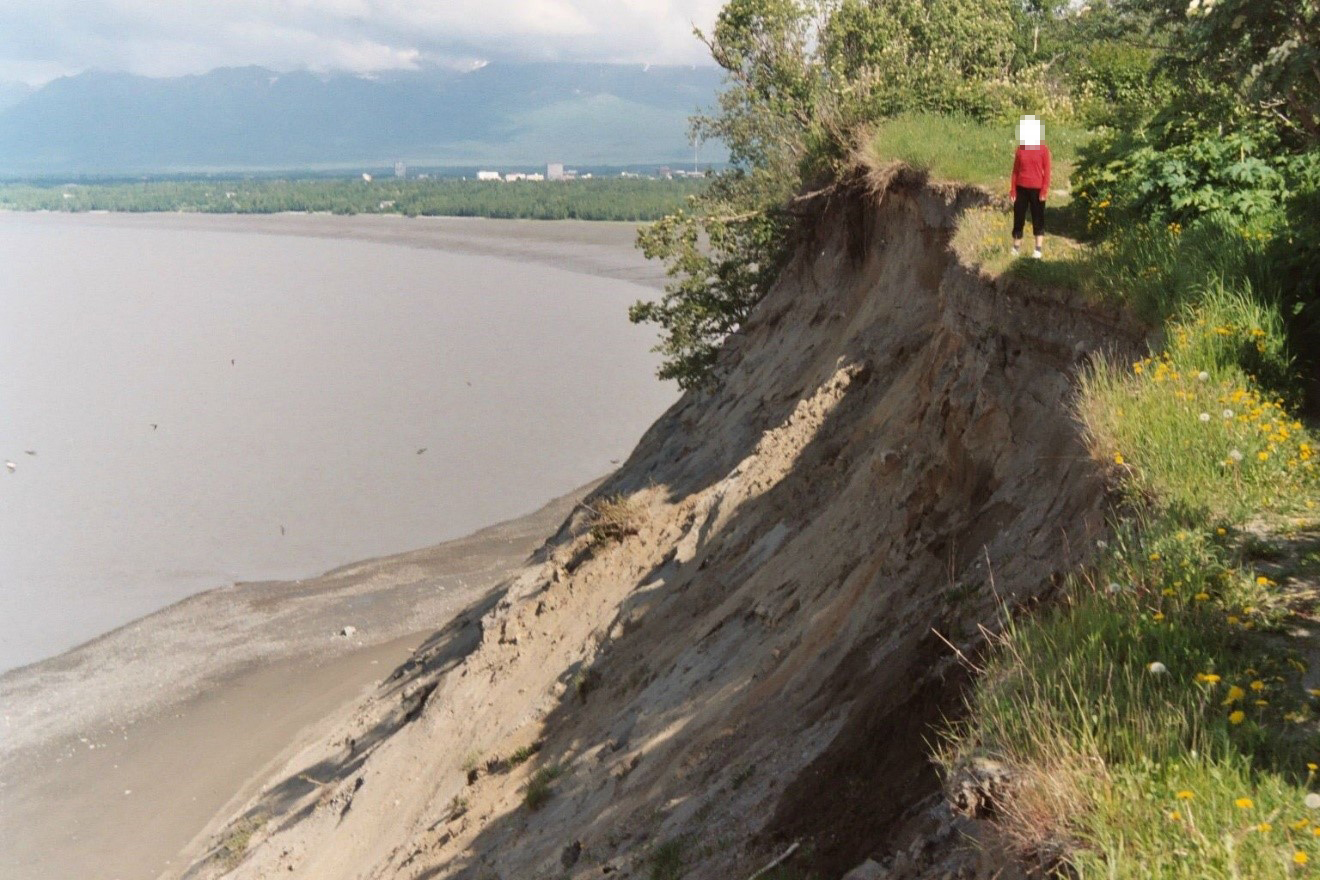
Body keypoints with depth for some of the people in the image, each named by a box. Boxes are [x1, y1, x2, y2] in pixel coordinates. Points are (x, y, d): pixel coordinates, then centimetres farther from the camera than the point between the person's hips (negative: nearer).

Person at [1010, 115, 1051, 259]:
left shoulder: (1043, 149, -3)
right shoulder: (1020, 148, 6)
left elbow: (1047, 171, -4)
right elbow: (1015, 170, 8)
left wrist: (1044, 190, -10)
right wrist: (1012, 190, 3)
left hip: (1036, 189, -3)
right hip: (1021, 188, 3)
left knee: (1038, 219, 2)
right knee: (1019, 218, 7)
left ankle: (1038, 250, 3)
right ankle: (1016, 247, 18)